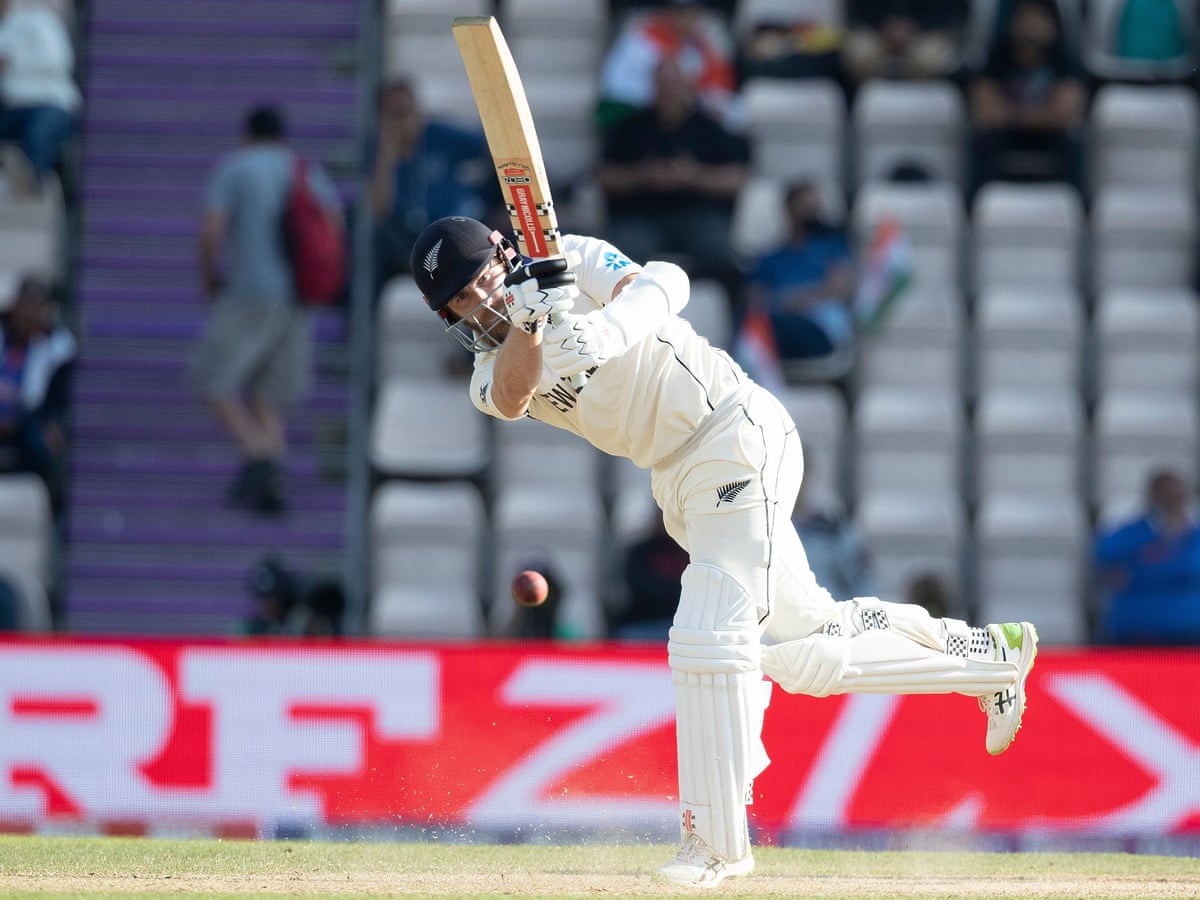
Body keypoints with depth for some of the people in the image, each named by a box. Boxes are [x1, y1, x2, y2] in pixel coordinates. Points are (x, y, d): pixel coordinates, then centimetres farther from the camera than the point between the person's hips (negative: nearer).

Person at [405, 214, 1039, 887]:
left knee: (708, 639, -18)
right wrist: (526, 315, -34)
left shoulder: (575, 260, -6)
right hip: (683, 484, 8)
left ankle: (718, 842, -14)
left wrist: (607, 329, -43)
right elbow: (512, 398, -17)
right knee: (802, 655, 13)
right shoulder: (495, 370, 7)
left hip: (738, 435, -8)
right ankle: (989, 655, 31)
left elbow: (660, 283, -24)